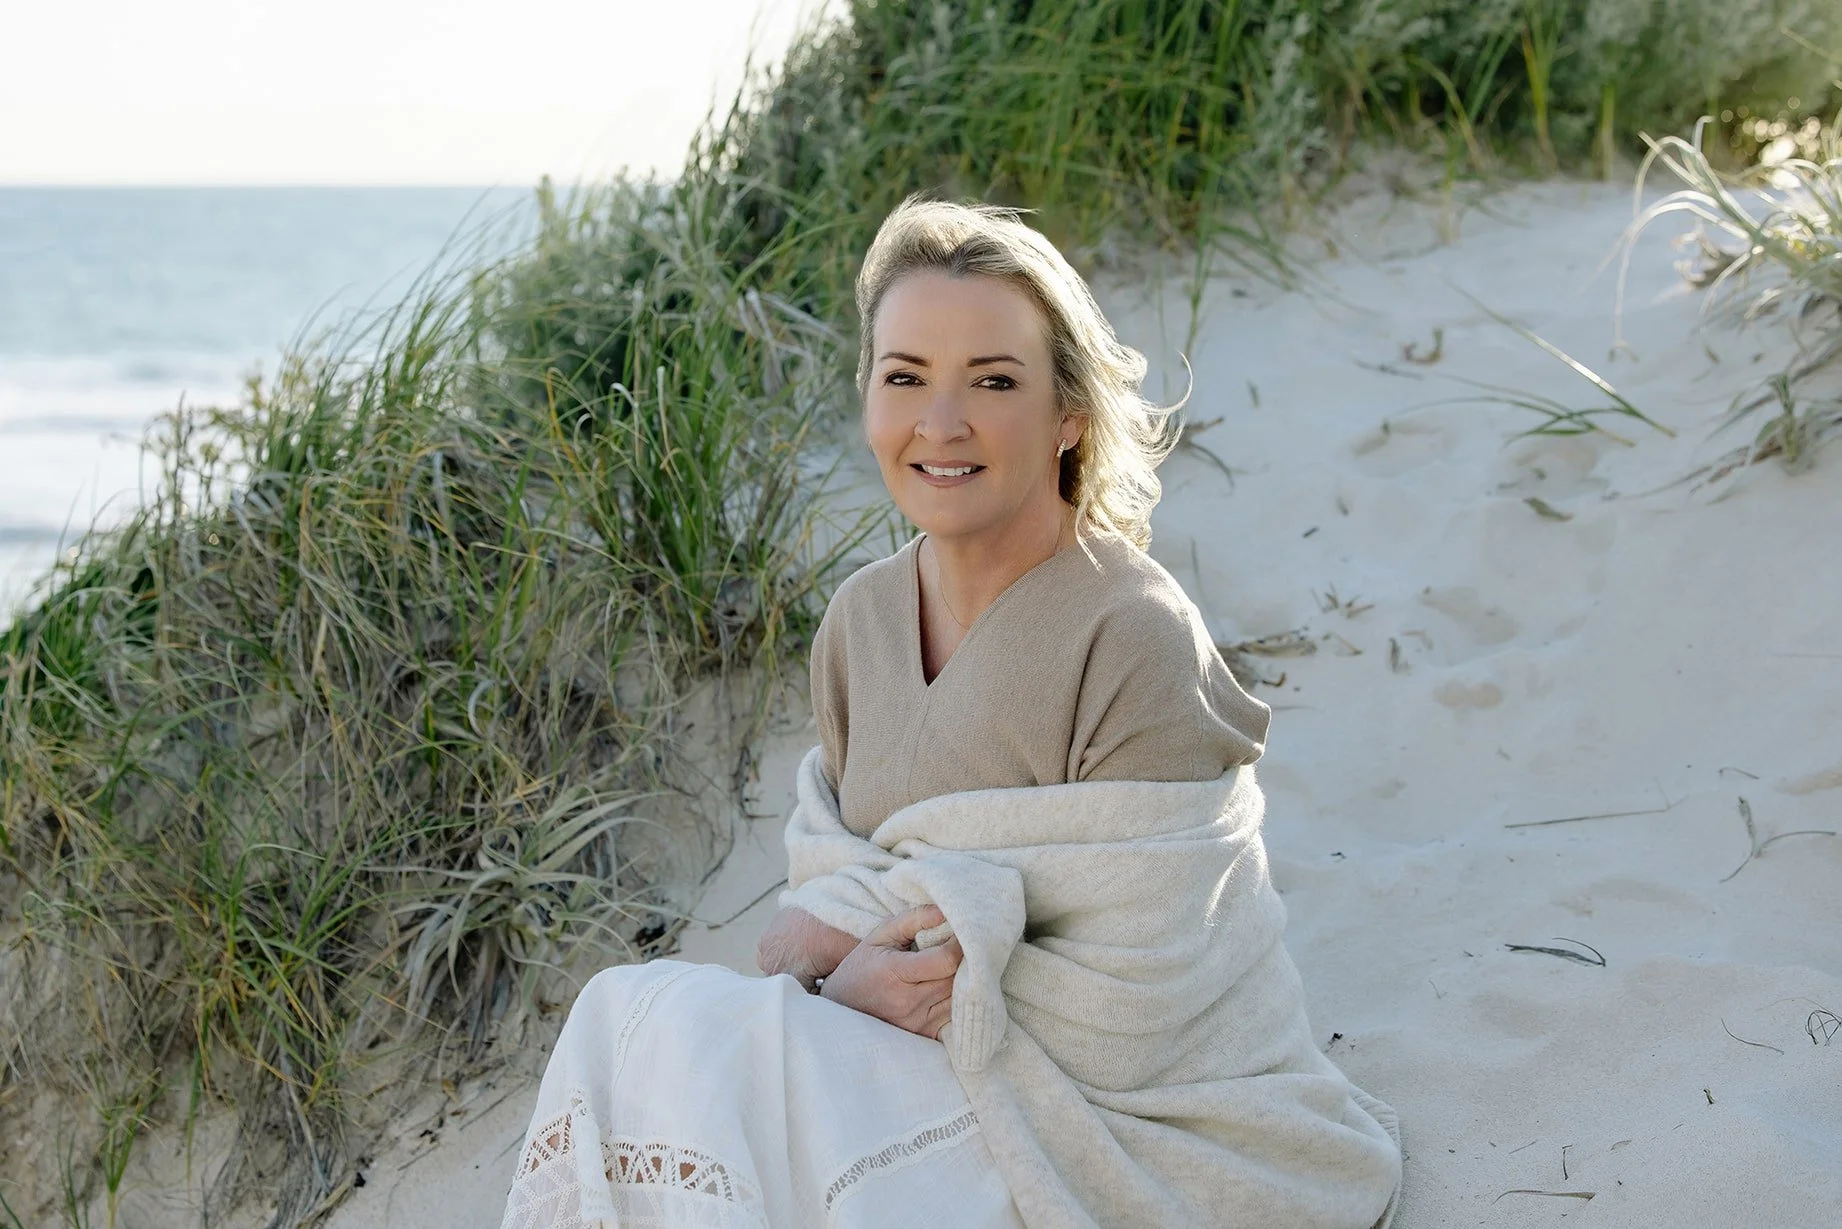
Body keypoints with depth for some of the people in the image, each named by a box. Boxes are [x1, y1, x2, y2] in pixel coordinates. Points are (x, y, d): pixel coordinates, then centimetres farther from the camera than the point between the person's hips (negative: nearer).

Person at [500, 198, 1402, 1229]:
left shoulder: (1134, 642, -21)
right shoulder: (862, 619, 2)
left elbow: (1120, 1019, -20)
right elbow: (837, 870, 7)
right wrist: (832, 967, -15)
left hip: (1144, 1135, -6)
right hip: (942, 1090, 6)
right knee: (636, 1016, -15)